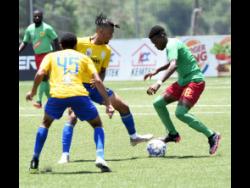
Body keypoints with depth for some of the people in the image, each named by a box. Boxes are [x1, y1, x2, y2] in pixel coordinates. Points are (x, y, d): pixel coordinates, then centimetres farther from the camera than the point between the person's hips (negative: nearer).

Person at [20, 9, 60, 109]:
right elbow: (24, 42, 11)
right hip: (37, 56, 6)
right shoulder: (29, 29, 4)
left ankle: (39, 100, -19)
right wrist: (19, 51, -5)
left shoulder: (47, 28, -11)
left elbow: (56, 41, -6)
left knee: (43, 77, -15)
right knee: (43, 78, 11)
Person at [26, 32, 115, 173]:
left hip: (57, 94, 1)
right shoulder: (84, 58, 24)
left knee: (45, 123, 30)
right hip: (79, 94, -1)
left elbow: (40, 74, 6)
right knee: (97, 124, 20)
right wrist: (108, 103, 10)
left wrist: (33, 91, 22)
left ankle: (35, 161, 22)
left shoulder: (52, 56, 24)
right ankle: (100, 157, -3)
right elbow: (98, 80, 11)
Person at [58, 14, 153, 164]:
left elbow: (102, 71, 8)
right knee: (73, 116, -24)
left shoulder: (107, 50, 1)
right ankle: (65, 155, -21)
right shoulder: (80, 43, -16)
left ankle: (134, 137, 30)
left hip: (95, 86, 6)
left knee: (123, 106, 7)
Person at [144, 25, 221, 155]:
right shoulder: (173, 43, 13)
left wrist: (159, 83, -48)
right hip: (183, 81, 10)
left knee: (180, 113, -25)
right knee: (158, 103, 8)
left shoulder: (172, 45, -18)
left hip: (194, 81, -10)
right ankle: (173, 134, 19)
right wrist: (156, 71, 30)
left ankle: (212, 136, -15)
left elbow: (173, 66, -38)